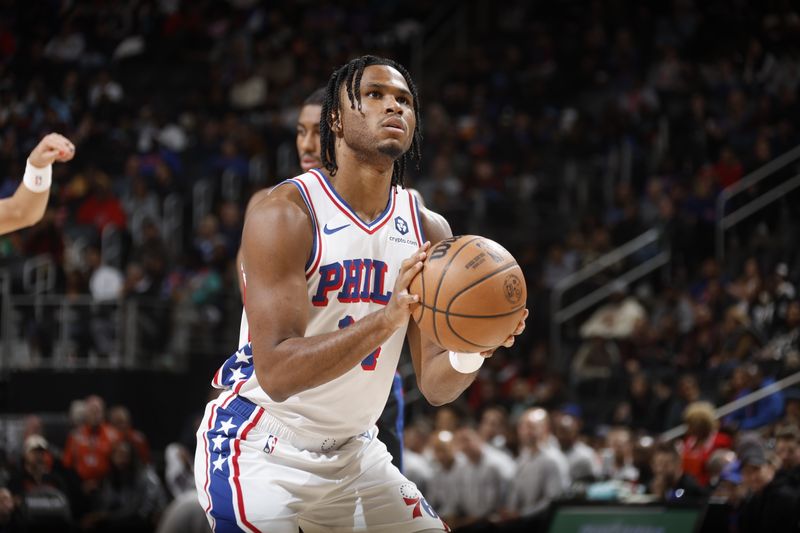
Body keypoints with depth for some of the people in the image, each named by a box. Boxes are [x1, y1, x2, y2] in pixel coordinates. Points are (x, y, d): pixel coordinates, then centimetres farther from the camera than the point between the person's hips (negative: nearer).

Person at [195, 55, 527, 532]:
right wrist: (387, 318, -37)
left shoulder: (430, 232, 1)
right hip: (262, 448, -6)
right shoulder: (285, 214, -18)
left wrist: (469, 353, -22)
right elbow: (277, 374, -27)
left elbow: (434, 385, 1)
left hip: (354, 452, 6)